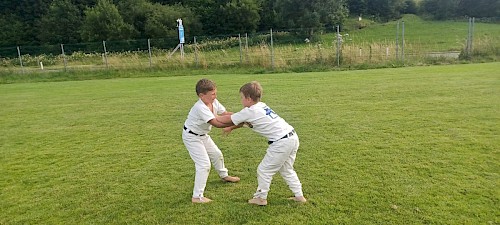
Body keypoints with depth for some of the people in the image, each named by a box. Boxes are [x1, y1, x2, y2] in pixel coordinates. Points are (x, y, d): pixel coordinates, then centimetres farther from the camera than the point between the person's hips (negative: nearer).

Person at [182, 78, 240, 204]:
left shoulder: (214, 102, -9)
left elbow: (225, 114, -8)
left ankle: (224, 175, 50)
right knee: (204, 164, -14)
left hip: (203, 135, 9)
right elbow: (216, 123, -42)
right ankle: (197, 197, -6)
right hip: (191, 137, -9)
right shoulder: (200, 108, -35)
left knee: (216, 154, 23)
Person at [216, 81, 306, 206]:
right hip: (293, 137, 9)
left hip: (281, 143, -9)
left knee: (264, 170, 8)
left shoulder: (249, 112, -11)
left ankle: (261, 198, 22)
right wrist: (231, 128, 25)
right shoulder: (261, 106, 14)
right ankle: (299, 196, 30)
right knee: (286, 170, 25)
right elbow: (244, 121, 27)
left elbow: (229, 119, 0)